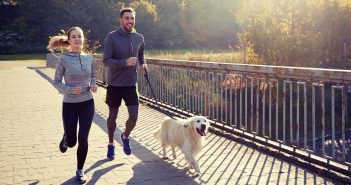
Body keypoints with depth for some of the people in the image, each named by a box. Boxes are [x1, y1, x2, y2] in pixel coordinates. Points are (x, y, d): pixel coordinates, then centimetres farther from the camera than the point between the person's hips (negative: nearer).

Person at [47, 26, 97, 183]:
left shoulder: (89, 58, -1)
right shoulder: (64, 59, -10)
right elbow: (57, 82, -4)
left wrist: (93, 85, -6)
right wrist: (70, 90, -20)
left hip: (87, 103, 2)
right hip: (69, 105, -2)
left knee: (83, 139, -1)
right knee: (71, 141, 5)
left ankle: (80, 170, 21)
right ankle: (65, 139, 45)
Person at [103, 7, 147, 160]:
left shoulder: (139, 38, 2)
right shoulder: (112, 37, -11)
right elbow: (106, 61, -15)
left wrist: (143, 63, 1)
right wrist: (125, 62, -29)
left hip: (131, 84, 3)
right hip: (114, 84, -2)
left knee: (133, 117, -3)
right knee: (112, 116, 12)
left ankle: (125, 136, 30)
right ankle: (111, 144, 33)